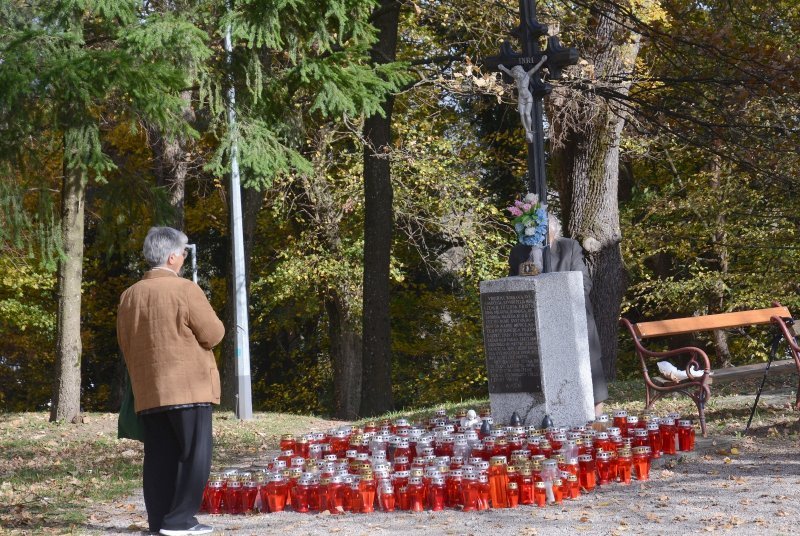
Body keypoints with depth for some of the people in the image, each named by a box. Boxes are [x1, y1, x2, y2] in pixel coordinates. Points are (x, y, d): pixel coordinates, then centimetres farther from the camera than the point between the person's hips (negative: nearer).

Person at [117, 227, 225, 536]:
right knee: (194, 454, -2)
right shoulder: (185, 290, -9)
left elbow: (125, 345, 15)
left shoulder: (129, 296, 10)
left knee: (159, 456, 9)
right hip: (188, 387, -6)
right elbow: (213, 334, -7)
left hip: (148, 392, 6)